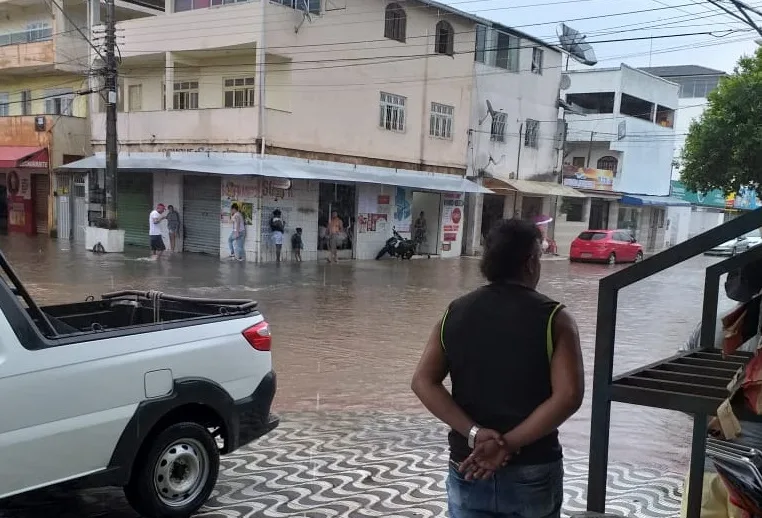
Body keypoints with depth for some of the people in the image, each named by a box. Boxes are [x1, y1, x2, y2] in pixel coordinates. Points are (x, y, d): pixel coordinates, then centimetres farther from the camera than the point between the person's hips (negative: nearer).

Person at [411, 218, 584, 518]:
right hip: (532, 472, -2)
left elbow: (423, 382, -7)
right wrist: (509, 444, -17)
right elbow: (569, 396, -19)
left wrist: (474, 433, -13)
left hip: (467, 467, 2)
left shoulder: (455, 313, 1)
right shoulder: (553, 318, -8)